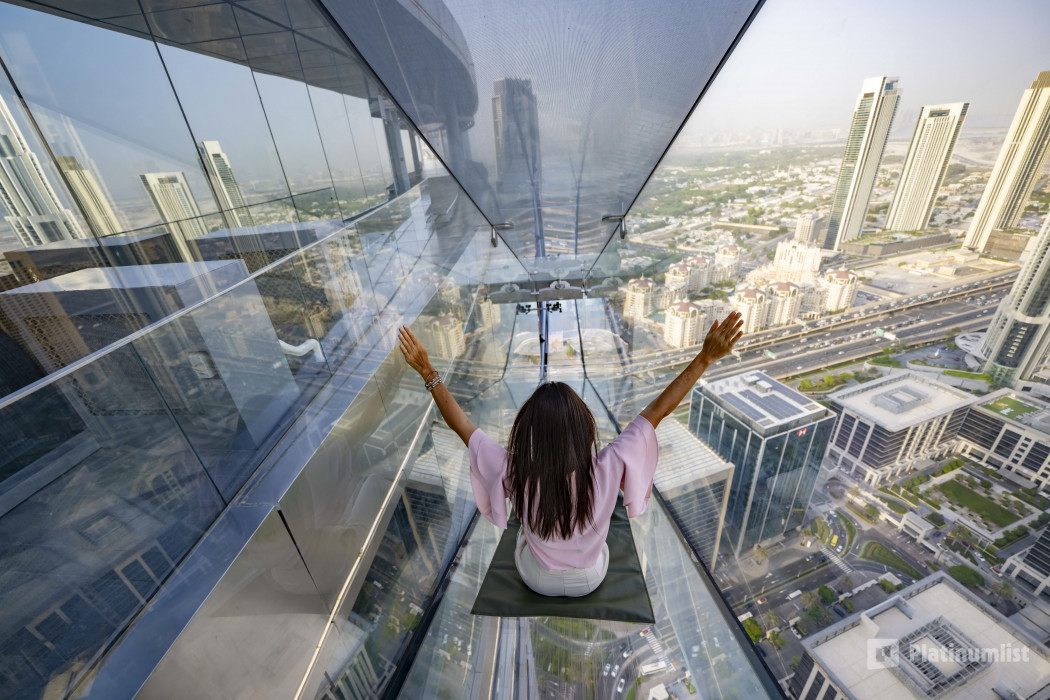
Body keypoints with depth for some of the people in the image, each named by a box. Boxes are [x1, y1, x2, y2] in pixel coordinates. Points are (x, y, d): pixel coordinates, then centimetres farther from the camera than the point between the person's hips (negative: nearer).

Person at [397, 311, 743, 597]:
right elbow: (657, 411, -34)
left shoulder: (513, 475, -38)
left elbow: (462, 425, -29)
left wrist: (427, 371, -23)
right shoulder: (605, 471, -38)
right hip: (591, 578, 1)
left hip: (536, 579, 0)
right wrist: (705, 358, -31)